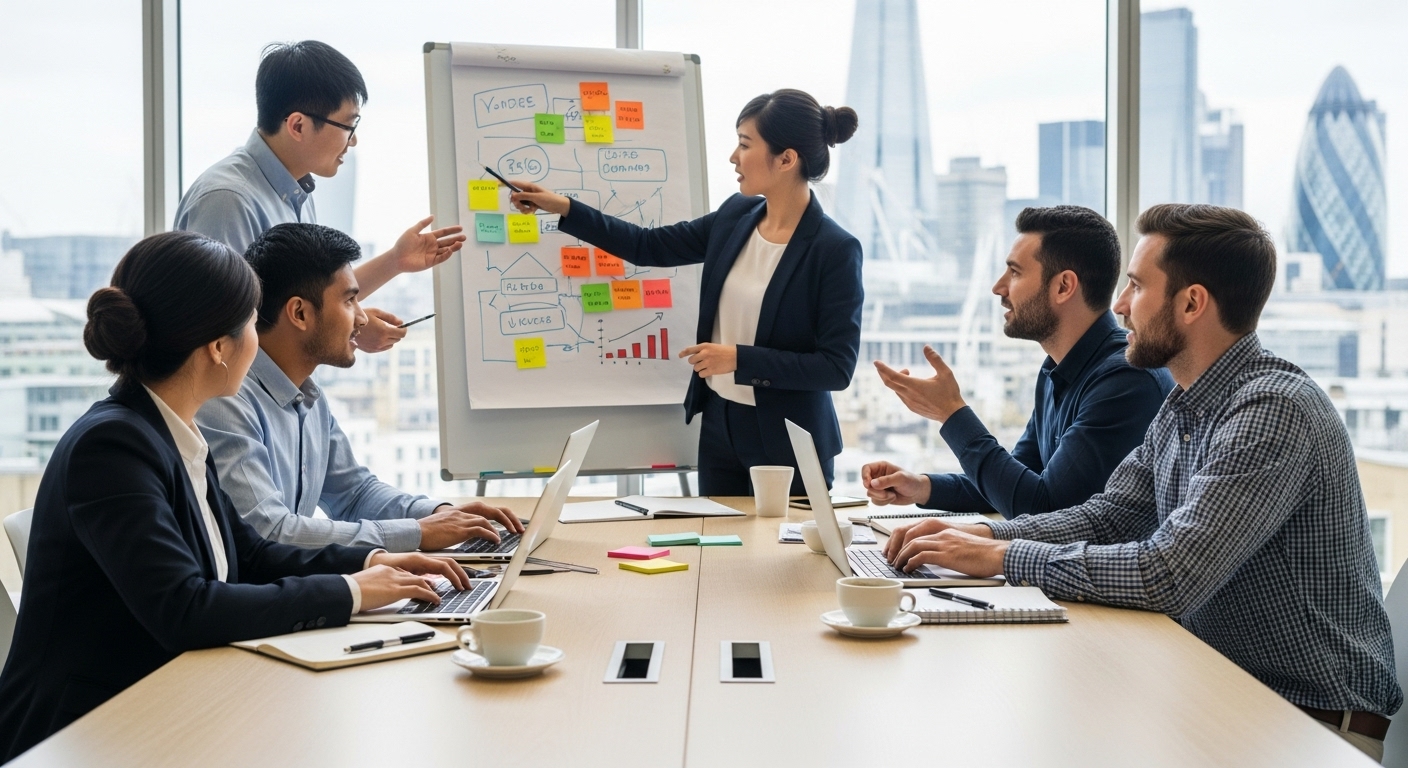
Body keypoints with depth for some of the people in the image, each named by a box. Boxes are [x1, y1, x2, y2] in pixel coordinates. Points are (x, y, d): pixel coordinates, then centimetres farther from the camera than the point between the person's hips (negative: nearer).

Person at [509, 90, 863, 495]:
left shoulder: (835, 250, -18)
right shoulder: (735, 217, 2)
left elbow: (837, 367, -19)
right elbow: (649, 247, 13)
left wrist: (740, 359, -21)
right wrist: (564, 209, 9)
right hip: (718, 425, 6)